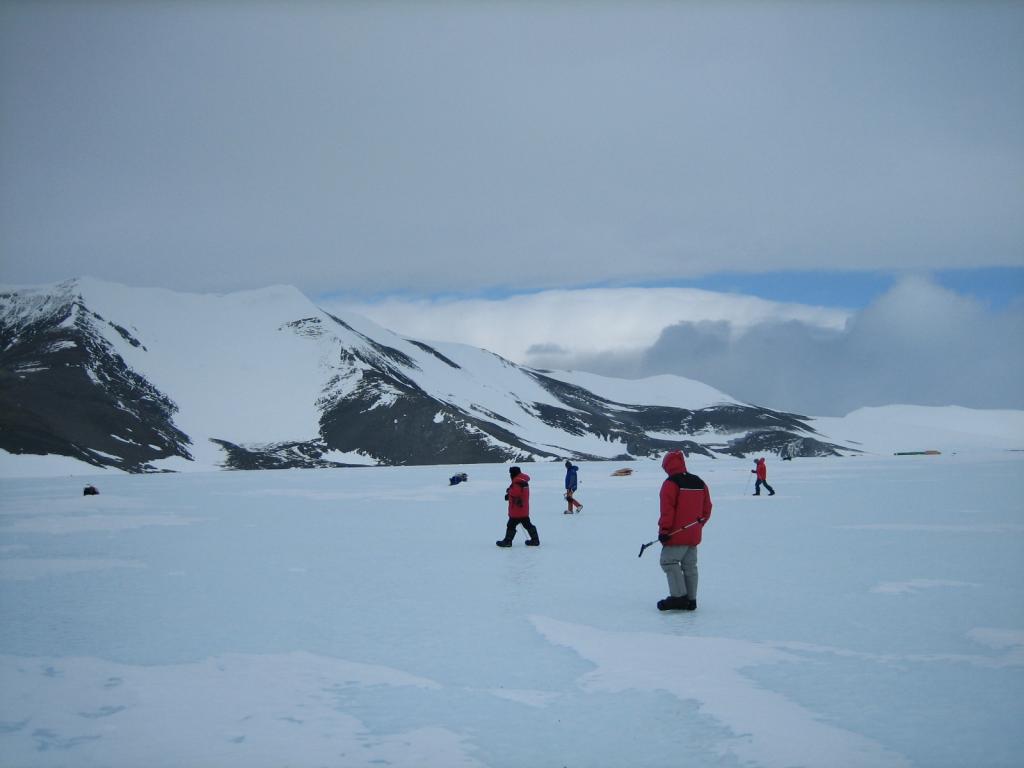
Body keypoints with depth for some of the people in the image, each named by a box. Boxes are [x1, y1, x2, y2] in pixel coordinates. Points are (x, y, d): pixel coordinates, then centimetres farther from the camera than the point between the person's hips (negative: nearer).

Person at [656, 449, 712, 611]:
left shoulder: (671, 483, -12)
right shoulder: (699, 483, 11)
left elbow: (667, 509, -18)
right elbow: (707, 508, 15)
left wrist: (664, 529, -15)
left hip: (677, 534, -8)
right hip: (694, 535, 8)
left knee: (669, 562, -3)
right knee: (690, 566, 12)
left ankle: (679, 596, -11)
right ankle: (690, 600, 15)